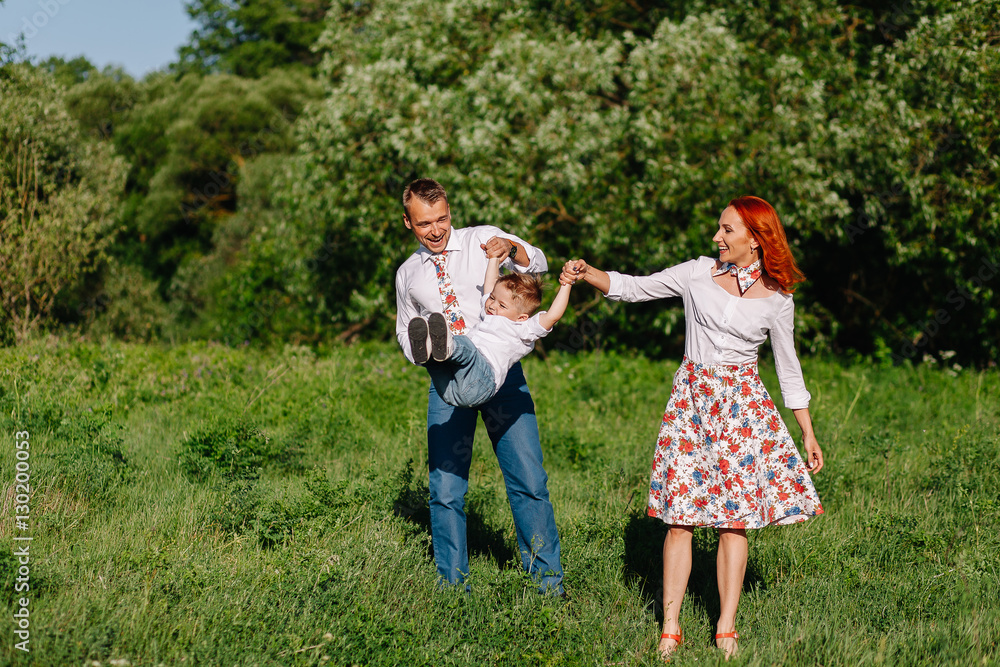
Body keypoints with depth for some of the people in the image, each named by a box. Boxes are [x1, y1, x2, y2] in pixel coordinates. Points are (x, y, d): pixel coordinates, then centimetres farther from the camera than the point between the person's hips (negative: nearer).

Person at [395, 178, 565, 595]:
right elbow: (406, 332, 29)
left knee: (528, 481, -7)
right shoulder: (408, 274, 15)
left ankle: (548, 585, 3)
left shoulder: (483, 240, 4)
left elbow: (537, 265, -11)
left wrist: (511, 248, -33)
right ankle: (452, 587, 10)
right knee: (445, 490, -2)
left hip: (501, 372, -2)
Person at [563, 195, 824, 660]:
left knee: (734, 518, -2)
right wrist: (588, 273, -14)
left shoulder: (776, 299, 2)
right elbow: (634, 288, 4)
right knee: (680, 516, -4)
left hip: (743, 405, 0)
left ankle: (726, 630, 6)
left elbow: (789, 370, 8)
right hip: (692, 398, 0)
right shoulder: (698, 274, 2)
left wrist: (808, 434, 8)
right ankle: (670, 628, 2)